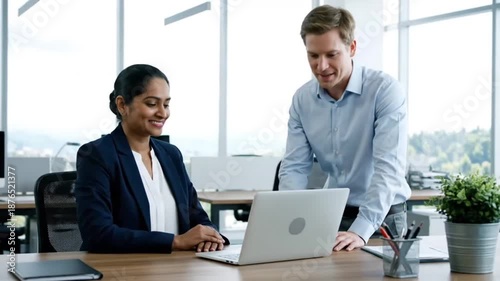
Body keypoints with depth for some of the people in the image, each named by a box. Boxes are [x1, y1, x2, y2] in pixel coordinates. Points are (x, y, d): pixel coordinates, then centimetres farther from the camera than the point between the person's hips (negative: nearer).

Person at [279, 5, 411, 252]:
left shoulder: (385, 90, -14)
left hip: (381, 216, -3)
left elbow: (388, 168, -22)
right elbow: (294, 167, 1)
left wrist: (360, 230, -33)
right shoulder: (302, 99, 1)